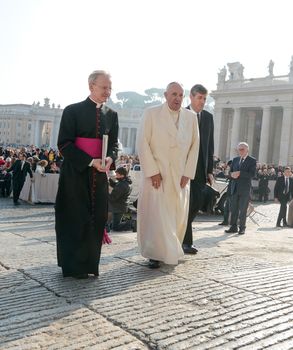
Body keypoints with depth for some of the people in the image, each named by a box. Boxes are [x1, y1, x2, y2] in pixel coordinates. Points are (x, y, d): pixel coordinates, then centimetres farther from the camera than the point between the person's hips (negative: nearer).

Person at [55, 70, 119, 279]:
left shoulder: (111, 115, 10)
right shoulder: (73, 111, -4)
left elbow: (114, 143, 12)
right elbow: (64, 144, -9)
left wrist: (110, 158, -12)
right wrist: (91, 161, -18)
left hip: (99, 175, 5)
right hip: (76, 172, -4)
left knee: (97, 219, 5)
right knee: (76, 219, 0)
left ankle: (90, 263, 18)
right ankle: (74, 265, 11)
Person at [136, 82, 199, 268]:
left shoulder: (190, 117, 7)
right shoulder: (151, 113, -2)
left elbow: (194, 146, 9)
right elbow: (143, 144, -6)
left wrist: (188, 174, 1)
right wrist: (152, 172, -12)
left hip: (180, 177, 3)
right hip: (156, 175, -3)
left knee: (177, 216, 7)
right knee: (156, 215, -3)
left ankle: (172, 252, 23)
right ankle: (156, 254, 9)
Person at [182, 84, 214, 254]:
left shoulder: (208, 117, 11)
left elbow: (210, 145, 11)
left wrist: (210, 170, 6)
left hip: (201, 168, 5)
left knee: (198, 202, 4)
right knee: (186, 203, -5)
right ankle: (186, 242, 4)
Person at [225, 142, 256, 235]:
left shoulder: (252, 160, -1)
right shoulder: (235, 159, 15)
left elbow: (252, 174, -12)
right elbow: (230, 172, 14)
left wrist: (240, 173, -20)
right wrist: (232, 174, -9)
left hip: (245, 189, -5)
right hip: (235, 188, 5)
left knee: (243, 210, 0)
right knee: (233, 209, 5)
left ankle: (242, 228, 9)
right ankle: (233, 227, 11)